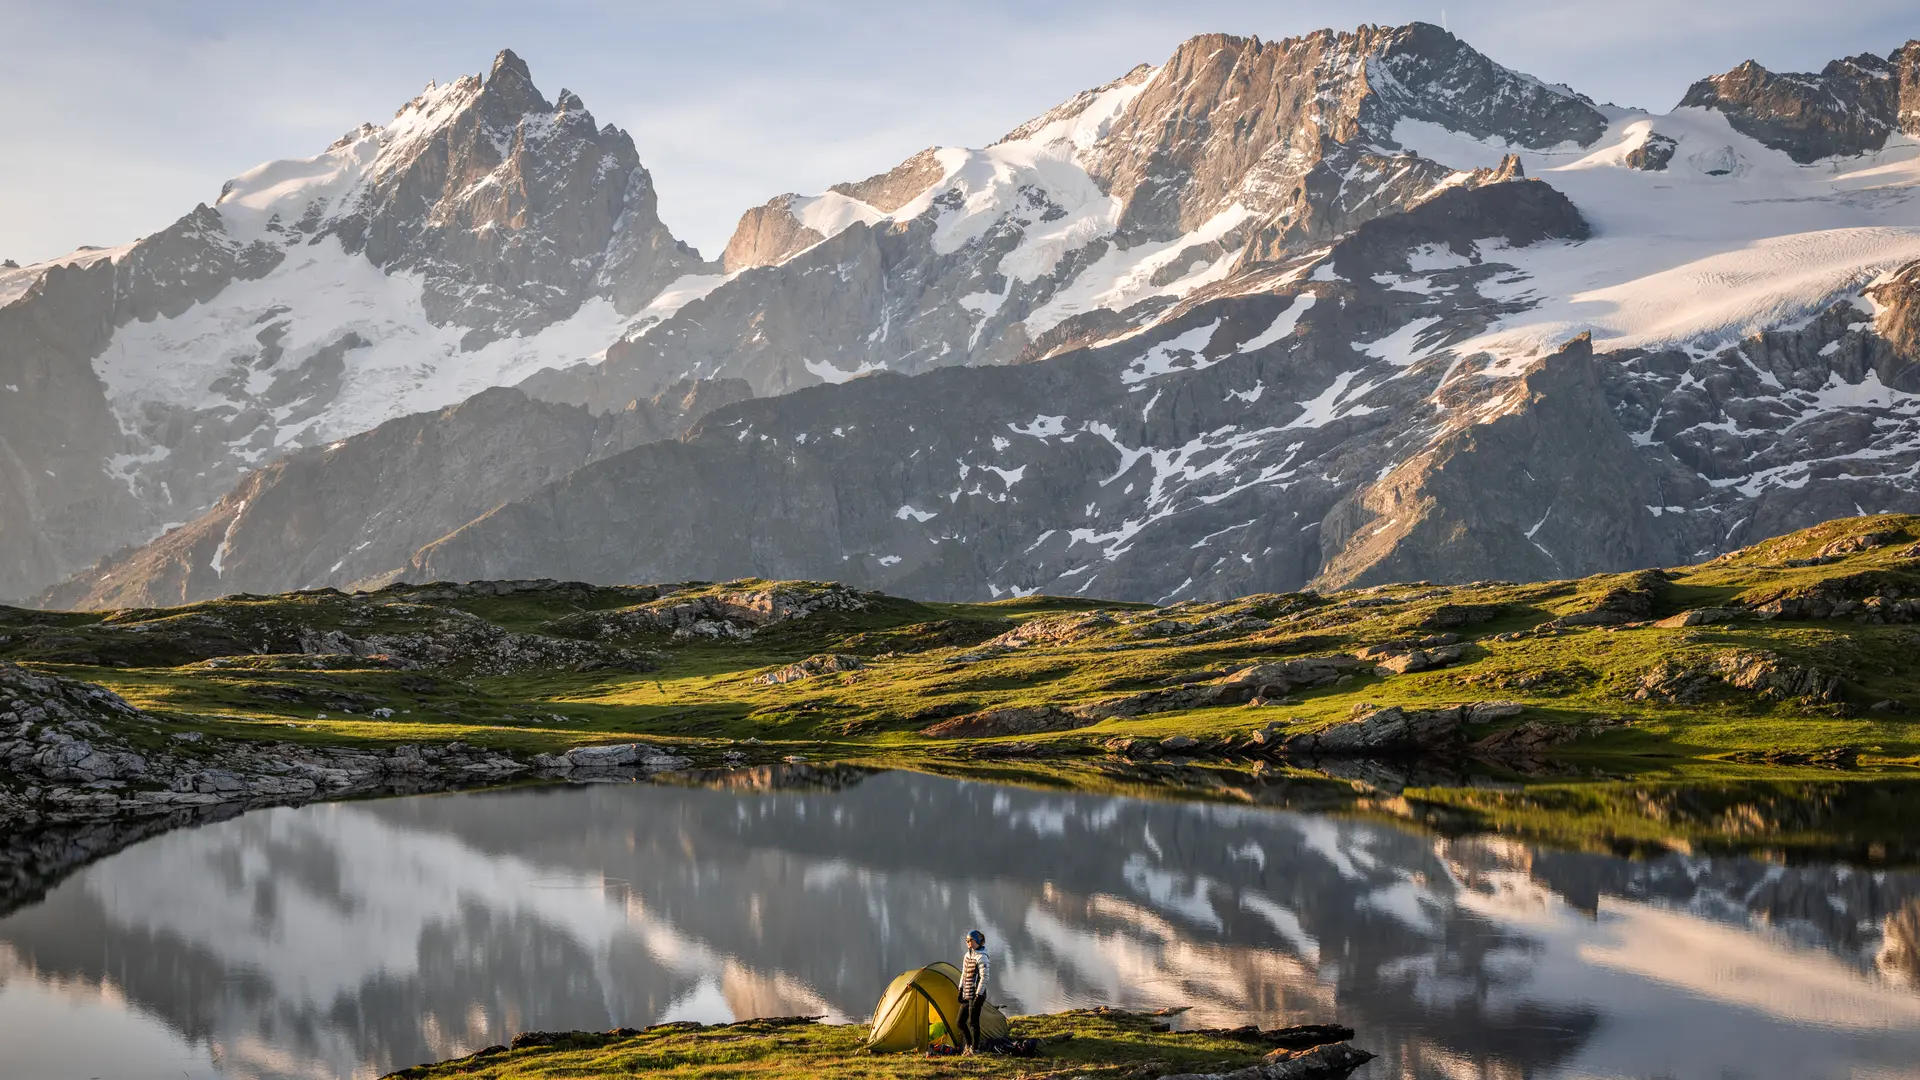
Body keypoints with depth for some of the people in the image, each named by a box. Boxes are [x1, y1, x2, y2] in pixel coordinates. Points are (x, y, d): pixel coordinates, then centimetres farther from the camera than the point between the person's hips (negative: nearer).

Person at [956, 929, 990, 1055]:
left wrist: (979, 995, -20)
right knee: (960, 1021, 10)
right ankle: (968, 1045, 24)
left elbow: (984, 977, -17)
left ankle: (974, 1049, 1)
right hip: (967, 995, 9)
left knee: (973, 1022, -6)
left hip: (976, 995, -9)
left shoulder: (981, 957, -13)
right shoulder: (968, 955, 13)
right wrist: (960, 991, 16)